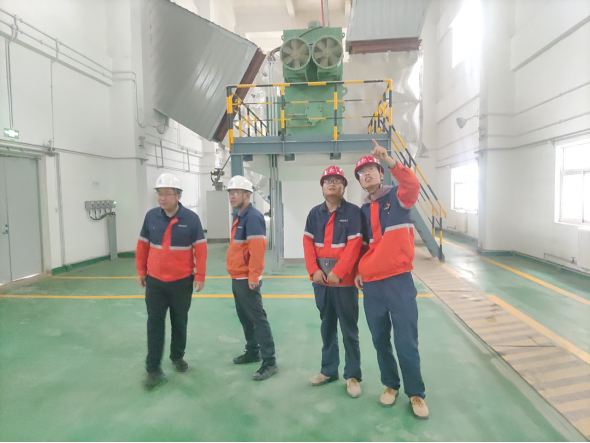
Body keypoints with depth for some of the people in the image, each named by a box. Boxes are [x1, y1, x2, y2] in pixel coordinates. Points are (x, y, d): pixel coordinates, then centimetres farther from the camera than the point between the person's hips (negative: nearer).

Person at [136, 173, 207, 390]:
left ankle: (177, 356, 36)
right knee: (155, 324, 4)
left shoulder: (191, 218, -11)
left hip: (182, 282, -1)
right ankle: (153, 369, 14)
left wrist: (200, 276, -9)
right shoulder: (151, 216, -3)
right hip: (155, 281, 2)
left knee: (179, 322, 15)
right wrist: (141, 270, 10)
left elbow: (200, 248, -8)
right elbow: (143, 244, 7)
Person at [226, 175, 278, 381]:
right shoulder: (238, 216, 15)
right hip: (237, 278, 10)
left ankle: (269, 362, 3)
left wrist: (253, 276, -23)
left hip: (247, 279, -10)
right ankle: (252, 352, 34)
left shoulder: (253, 216, -17)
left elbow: (257, 248, -24)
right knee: (244, 318, 19)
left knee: (257, 319, -5)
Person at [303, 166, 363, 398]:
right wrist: (314, 271, -7)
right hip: (321, 280, 5)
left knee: (349, 329, 5)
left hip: (345, 281, -5)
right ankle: (329, 370, 30)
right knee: (327, 326, 16)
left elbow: (354, 245, -14)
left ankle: (352, 375, 19)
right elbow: (308, 242, 4)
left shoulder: (353, 211, -7)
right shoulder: (315, 213, 7)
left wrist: (338, 273, -17)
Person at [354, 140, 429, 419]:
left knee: (406, 341, 2)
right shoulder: (362, 211, 12)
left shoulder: (398, 196, 0)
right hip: (371, 284, 4)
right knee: (380, 340, 13)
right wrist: (359, 270, 7)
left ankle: (415, 394, 21)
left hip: (399, 281, -4)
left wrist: (388, 159, -33)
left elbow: (412, 185, -24)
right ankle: (390, 385, 33)